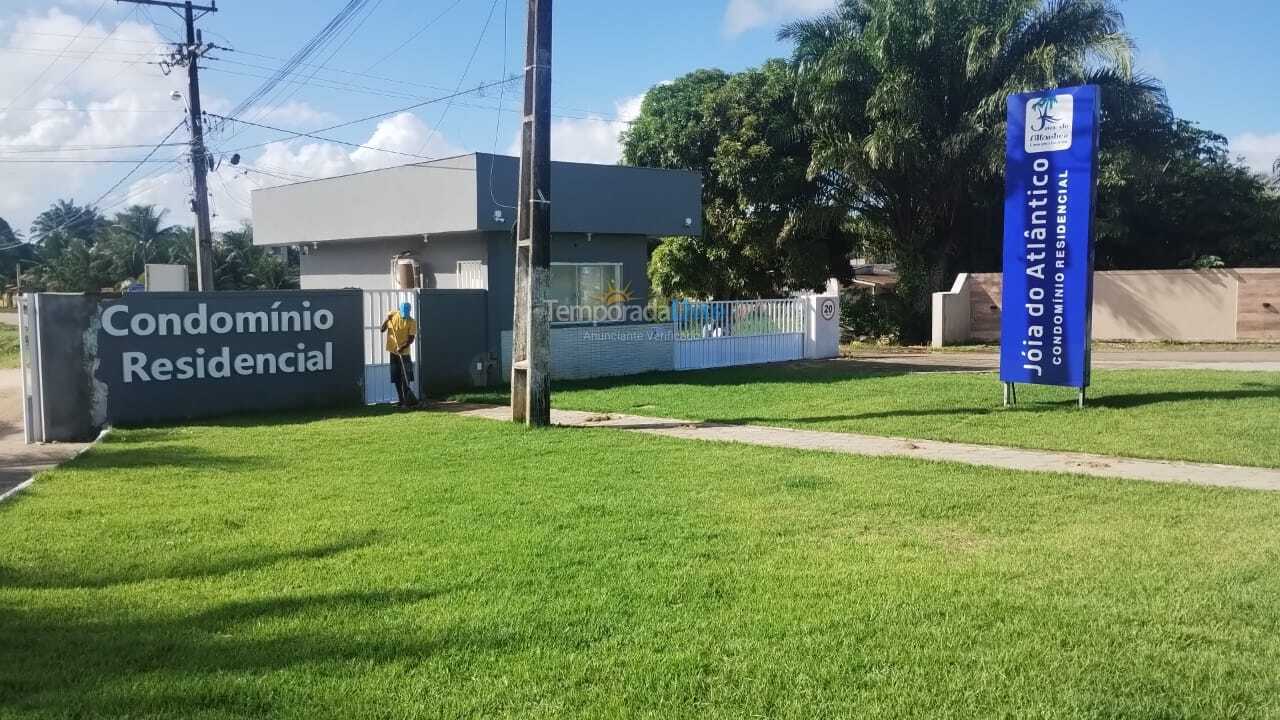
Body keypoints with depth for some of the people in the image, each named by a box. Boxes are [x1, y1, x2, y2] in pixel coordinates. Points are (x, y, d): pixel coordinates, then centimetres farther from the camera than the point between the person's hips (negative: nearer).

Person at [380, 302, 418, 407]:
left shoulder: (412, 322, -6)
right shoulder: (392, 316, 2)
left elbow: (411, 339, -12)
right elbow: (382, 329, 5)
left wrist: (402, 347, -27)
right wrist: (386, 319, -12)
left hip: (404, 353, -3)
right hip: (393, 351, 3)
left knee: (405, 378, -5)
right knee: (397, 378, 6)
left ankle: (407, 401, 1)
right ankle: (403, 401, 14)